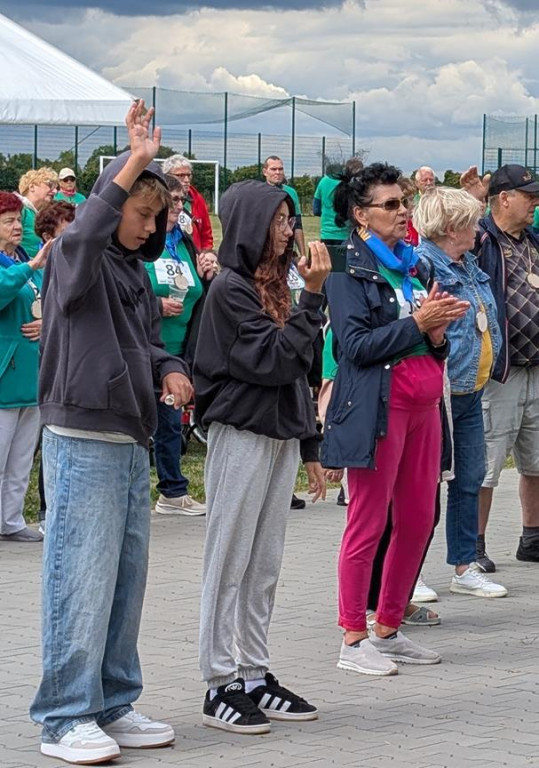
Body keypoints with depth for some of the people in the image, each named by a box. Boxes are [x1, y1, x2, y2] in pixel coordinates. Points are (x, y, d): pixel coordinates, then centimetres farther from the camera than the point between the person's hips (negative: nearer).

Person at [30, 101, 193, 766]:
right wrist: (135, 162, -40)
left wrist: (169, 369, 5)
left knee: (126, 579, 13)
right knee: (82, 580, -6)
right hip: (82, 443, -9)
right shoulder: (75, 258, -9)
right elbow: (84, 231, -33)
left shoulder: (133, 270, 16)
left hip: (130, 444, 9)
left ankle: (112, 705, 23)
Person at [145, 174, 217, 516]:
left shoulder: (185, 243, 14)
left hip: (177, 348, 7)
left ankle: (173, 492, 25)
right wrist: (157, 305, -20)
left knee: (171, 421, 15)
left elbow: (199, 297, 22)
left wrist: (205, 277, 2)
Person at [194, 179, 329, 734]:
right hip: (241, 435, -8)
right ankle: (220, 686, 1)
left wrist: (309, 447, 19)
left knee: (264, 568, 10)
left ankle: (254, 677, 15)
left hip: (281, 436, 8)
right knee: (229, 563, -3)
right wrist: (313, 296, -17)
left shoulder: (275, 286, 14)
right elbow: (275, 359, -17)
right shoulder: (230, 289, -11)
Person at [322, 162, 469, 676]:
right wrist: (417, 324, -16)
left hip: (423, 404, 8)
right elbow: (355, 344, -15)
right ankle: (353, 640, 2)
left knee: (418, 519, 9)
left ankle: (388, 631, 20)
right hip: (378, 406, -8)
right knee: (368, 523, -4)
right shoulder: (349, 268, -6)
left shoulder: (411, 265, 17)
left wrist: (438, 333, -3)